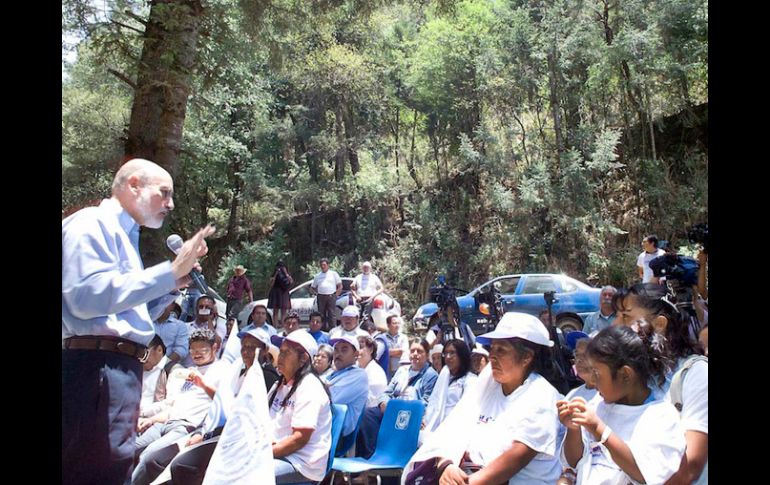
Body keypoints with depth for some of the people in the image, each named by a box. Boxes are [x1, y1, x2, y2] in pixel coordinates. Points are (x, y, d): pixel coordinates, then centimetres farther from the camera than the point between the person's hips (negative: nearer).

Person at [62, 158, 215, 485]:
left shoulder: (124, 236, 22)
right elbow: (88, 297, -23)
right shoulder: (92, 223, -5)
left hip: (122, 369, 10)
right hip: (97, 367, -10)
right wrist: (170, 271, -19)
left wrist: (173, 286, 14)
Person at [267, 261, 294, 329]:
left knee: (284, 311, -4)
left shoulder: (288, 275, 12)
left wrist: (286, 273, -10)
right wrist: (276, 274, -10)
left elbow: (291, 282, -6)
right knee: (275, 311, -4)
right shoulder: (274, 275, 8)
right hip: (276, 293, -1)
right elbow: (271, 284, -7)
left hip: (284, 294, 1)